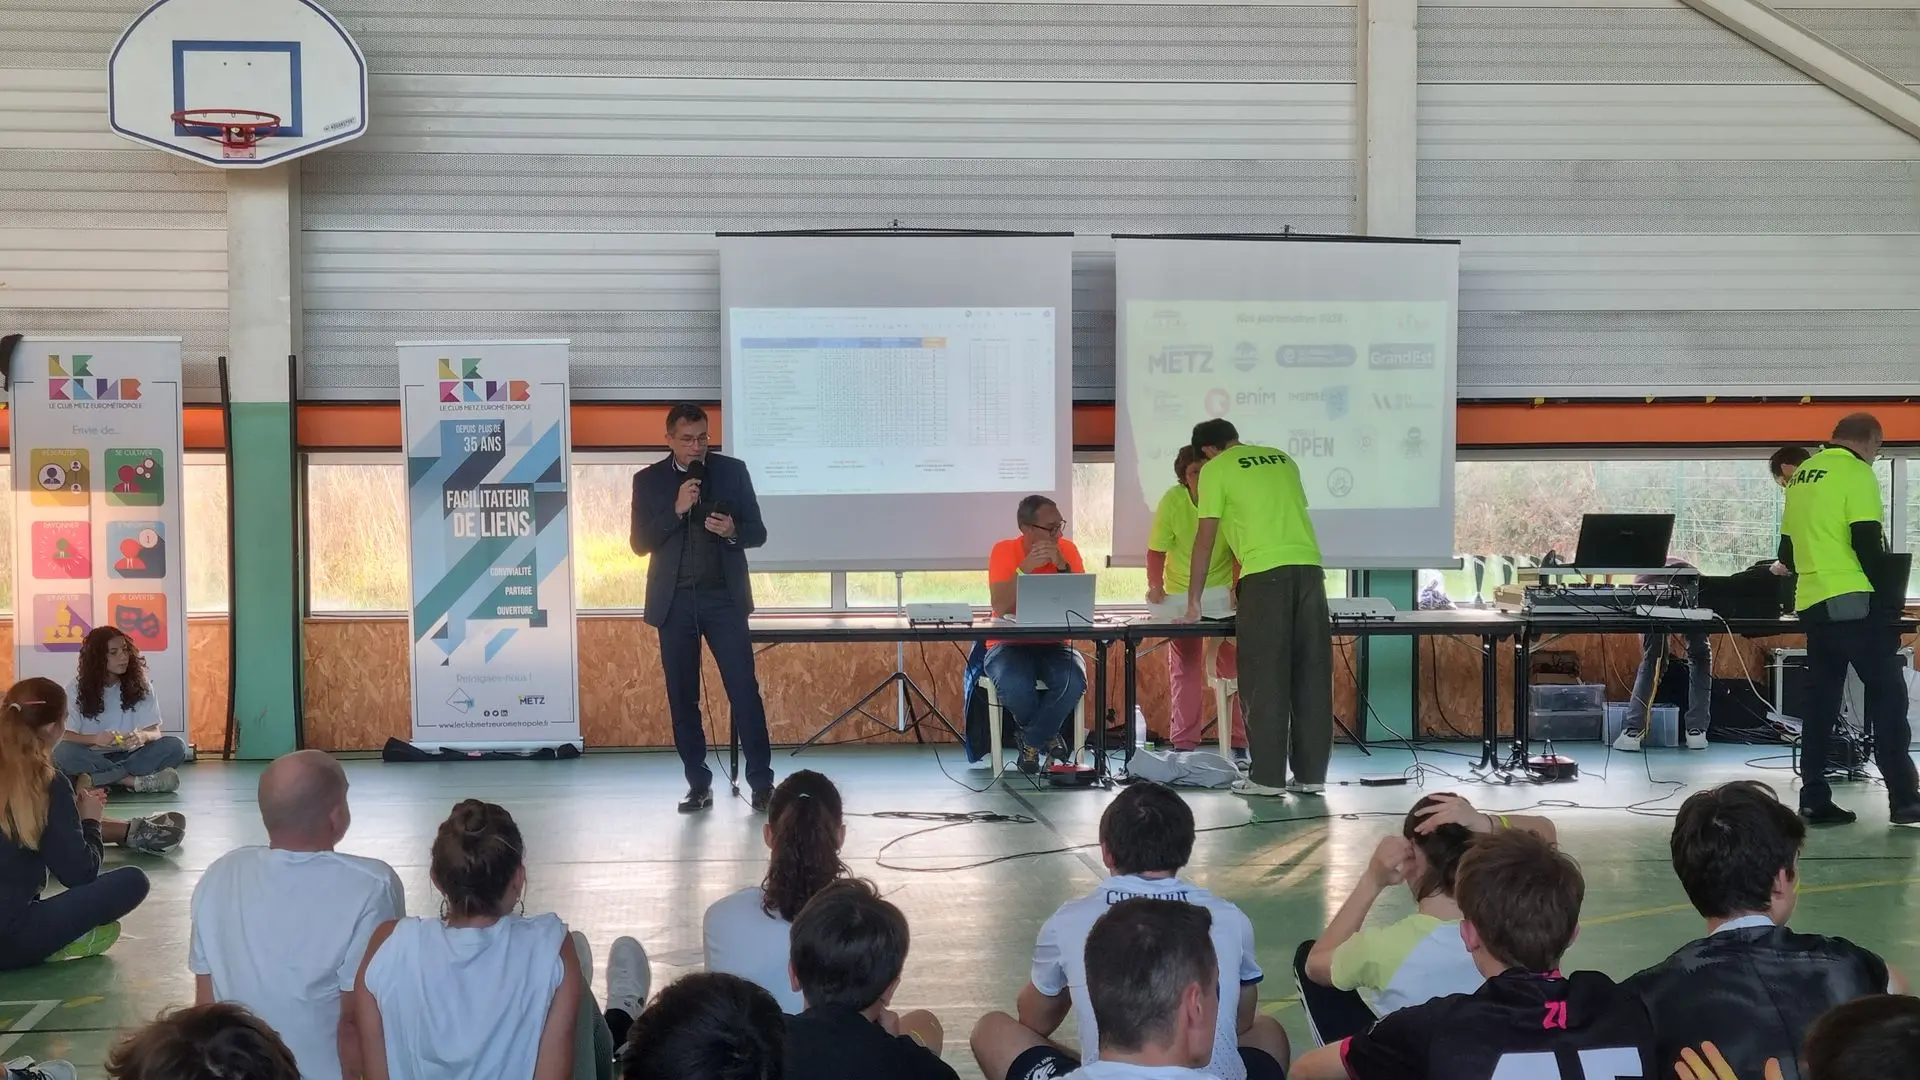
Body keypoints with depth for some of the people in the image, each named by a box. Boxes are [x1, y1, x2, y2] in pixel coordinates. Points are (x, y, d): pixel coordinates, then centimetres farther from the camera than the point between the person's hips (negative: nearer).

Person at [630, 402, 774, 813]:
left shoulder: (733, 470, 4)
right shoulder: (648, 480, 4)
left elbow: (758, 531, 5)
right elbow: (640, 543, -2)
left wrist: (733, 531, -17)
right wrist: (676, 510, -15)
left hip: (723, 596, -1)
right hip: (674, 600, 1)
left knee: (744, 688, -6)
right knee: (682, 697, 4)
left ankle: (762, 782, -2)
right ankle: (698, 784, 11)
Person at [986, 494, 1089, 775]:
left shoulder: (1067, 549, 0)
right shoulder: (1004, 551, -8)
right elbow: (1000, 607, -19)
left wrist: (1062, 567, -21)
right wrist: (1025, 568, -28)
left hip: (1052, 644, 2)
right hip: (1009, 645, -2)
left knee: (1074, 682, -31)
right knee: (1016, 688, -34)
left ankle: (1031, 742, -5)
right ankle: (1047, 735, 1)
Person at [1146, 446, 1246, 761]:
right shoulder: (1173, 500, -15)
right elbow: (1156, 550, -11)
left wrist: (1237, 587, -30)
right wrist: (1155, 586, -25)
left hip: (1223, 593, 0)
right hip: (1181, 595, 1)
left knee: (1233, 665, -3)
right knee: (1184, 670, 3)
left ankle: (1239, 745, 3)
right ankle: (1184, 744, 9)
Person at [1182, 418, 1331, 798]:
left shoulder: (1215, 470, 7)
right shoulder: (1282, 459, 23)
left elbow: (1205, 539, 6)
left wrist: (1193, 600, 13)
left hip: (1267, 572, -5)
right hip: (1309, 567, 5)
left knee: (1265, 677, 0)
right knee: (1312, 673, 7)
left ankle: (1268, 776, 1)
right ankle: (1311, 774, 11)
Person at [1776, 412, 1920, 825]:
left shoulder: (1801, 476, 16)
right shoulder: (1856, 473, -7)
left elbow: (1788, 550, 19)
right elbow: (1867, 543, -13)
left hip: (1811, 603, 8)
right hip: (1850, 601, -7)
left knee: (1820, 702, 9)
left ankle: (1814, 800, 8)